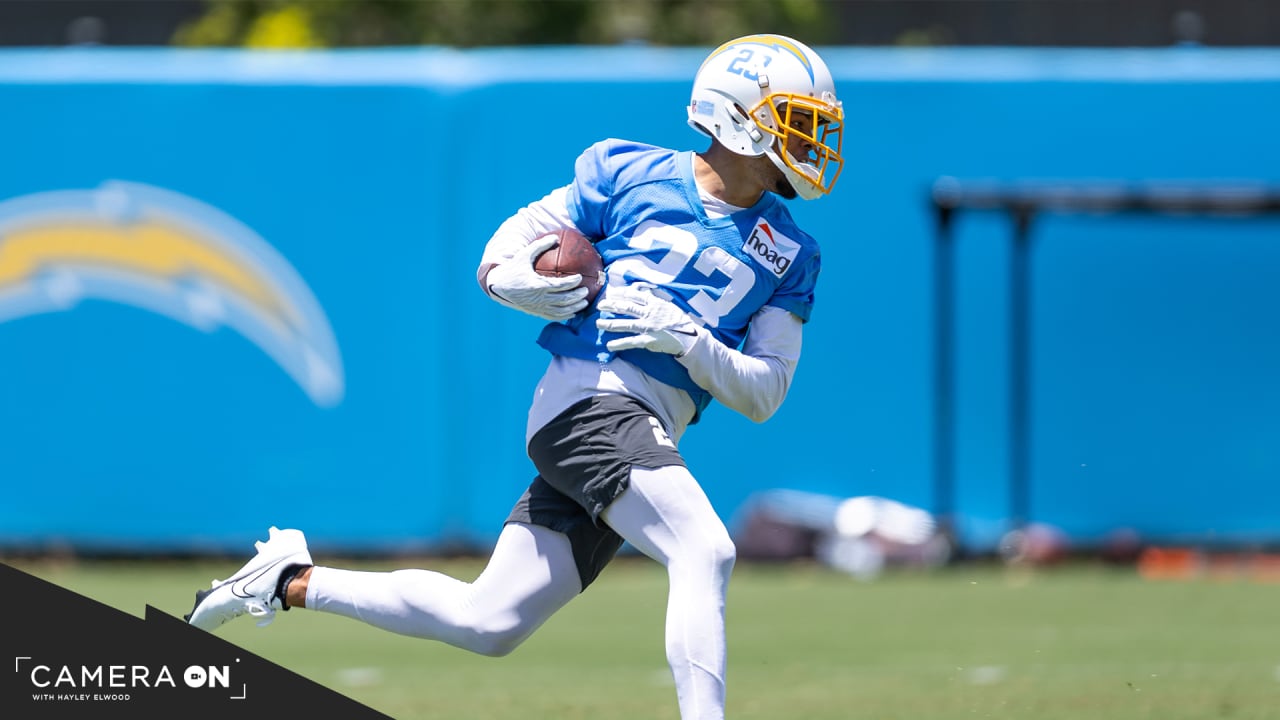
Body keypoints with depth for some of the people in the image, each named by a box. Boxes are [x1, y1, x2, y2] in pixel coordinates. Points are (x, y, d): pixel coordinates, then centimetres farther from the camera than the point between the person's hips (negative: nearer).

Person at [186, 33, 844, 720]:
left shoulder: (789, 252, 12)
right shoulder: (630, 173, 3)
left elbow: (764, 392, 7)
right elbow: (498, 259, 9)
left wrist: (684, 339, -11)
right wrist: (524, 283, -15)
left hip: (646, 433, 6)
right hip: (587, 398, -6)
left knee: (486, 622, 4)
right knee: (704, 551, -28)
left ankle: (293, 580, 19)